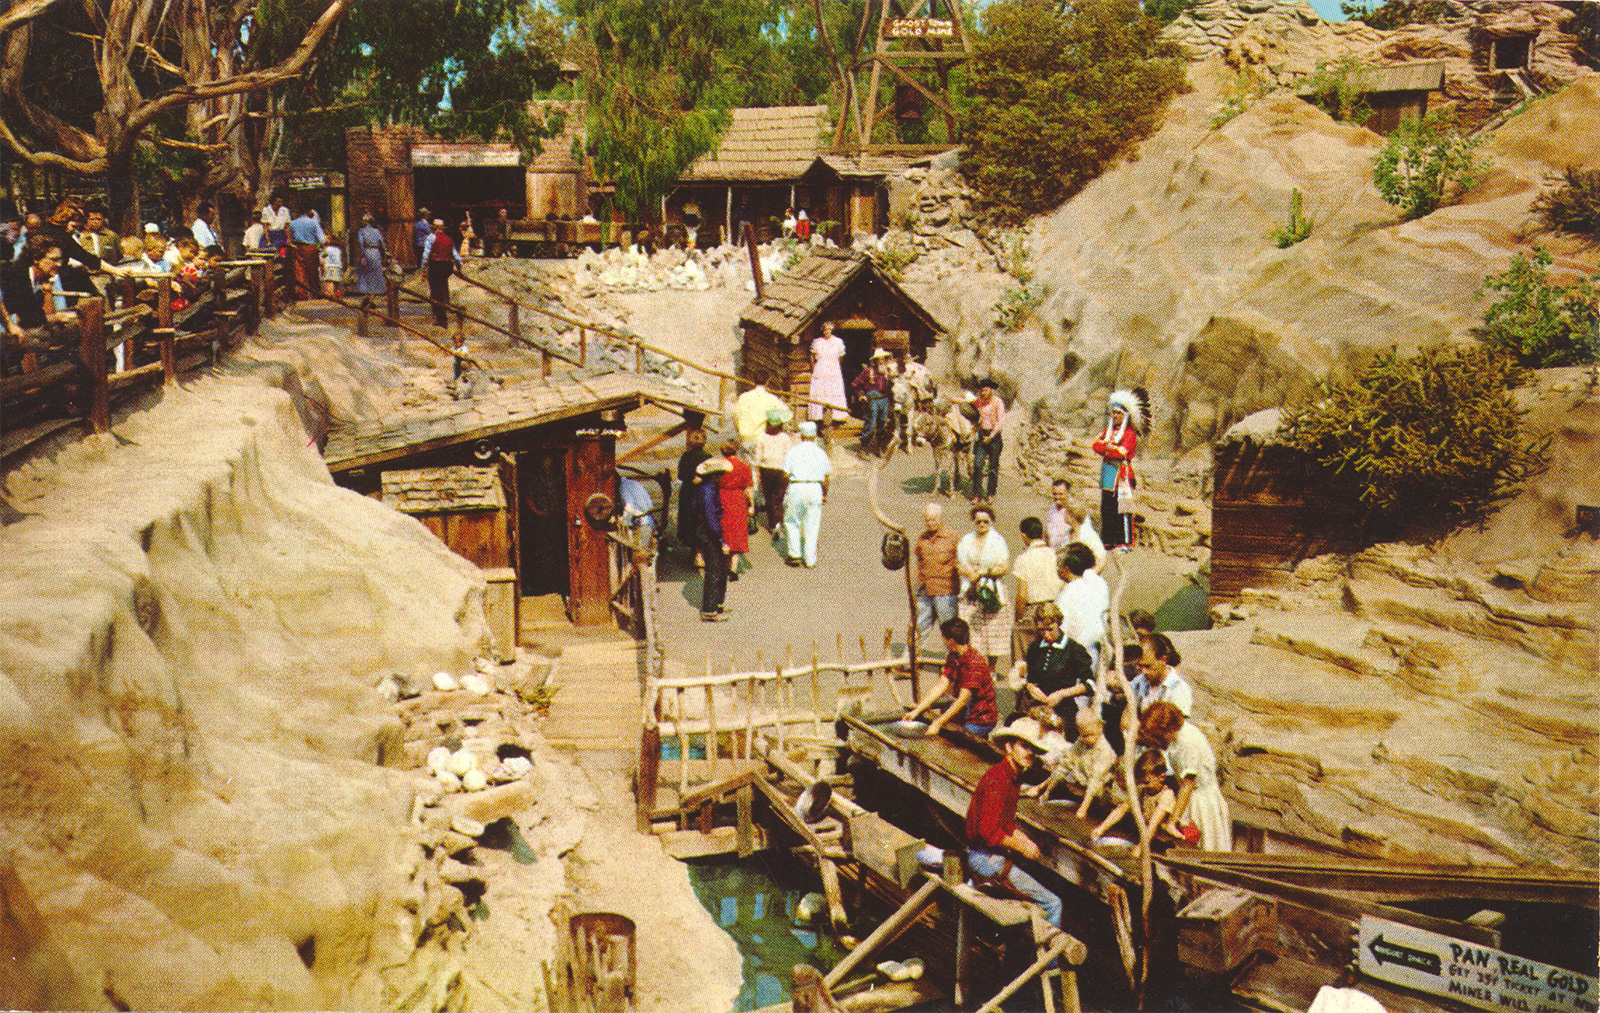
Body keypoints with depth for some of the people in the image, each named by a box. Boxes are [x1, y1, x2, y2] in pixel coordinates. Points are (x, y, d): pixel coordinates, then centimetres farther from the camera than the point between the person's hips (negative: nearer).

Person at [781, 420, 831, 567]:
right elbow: (826, 477, 7)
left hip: (796, 488, -2)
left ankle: (794, 554, 7)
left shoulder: (793, 451, -2)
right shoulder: (821, 453, 5)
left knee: (791, 522, 13)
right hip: (815, 489, 2)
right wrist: (825, 494, 19)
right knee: (812, 525, 8)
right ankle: (810, 559, 9)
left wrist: (783, 492, 7)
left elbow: (785, 474, -4)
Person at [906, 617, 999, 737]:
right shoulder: (953, 657, 5)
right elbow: (941, 686, 2)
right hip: (964, 716, 8)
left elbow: (963, 700, -28)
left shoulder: (975, 663, -24)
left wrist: (938, 724, -32)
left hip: (980, 722, -8)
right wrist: (917, 710, -6)